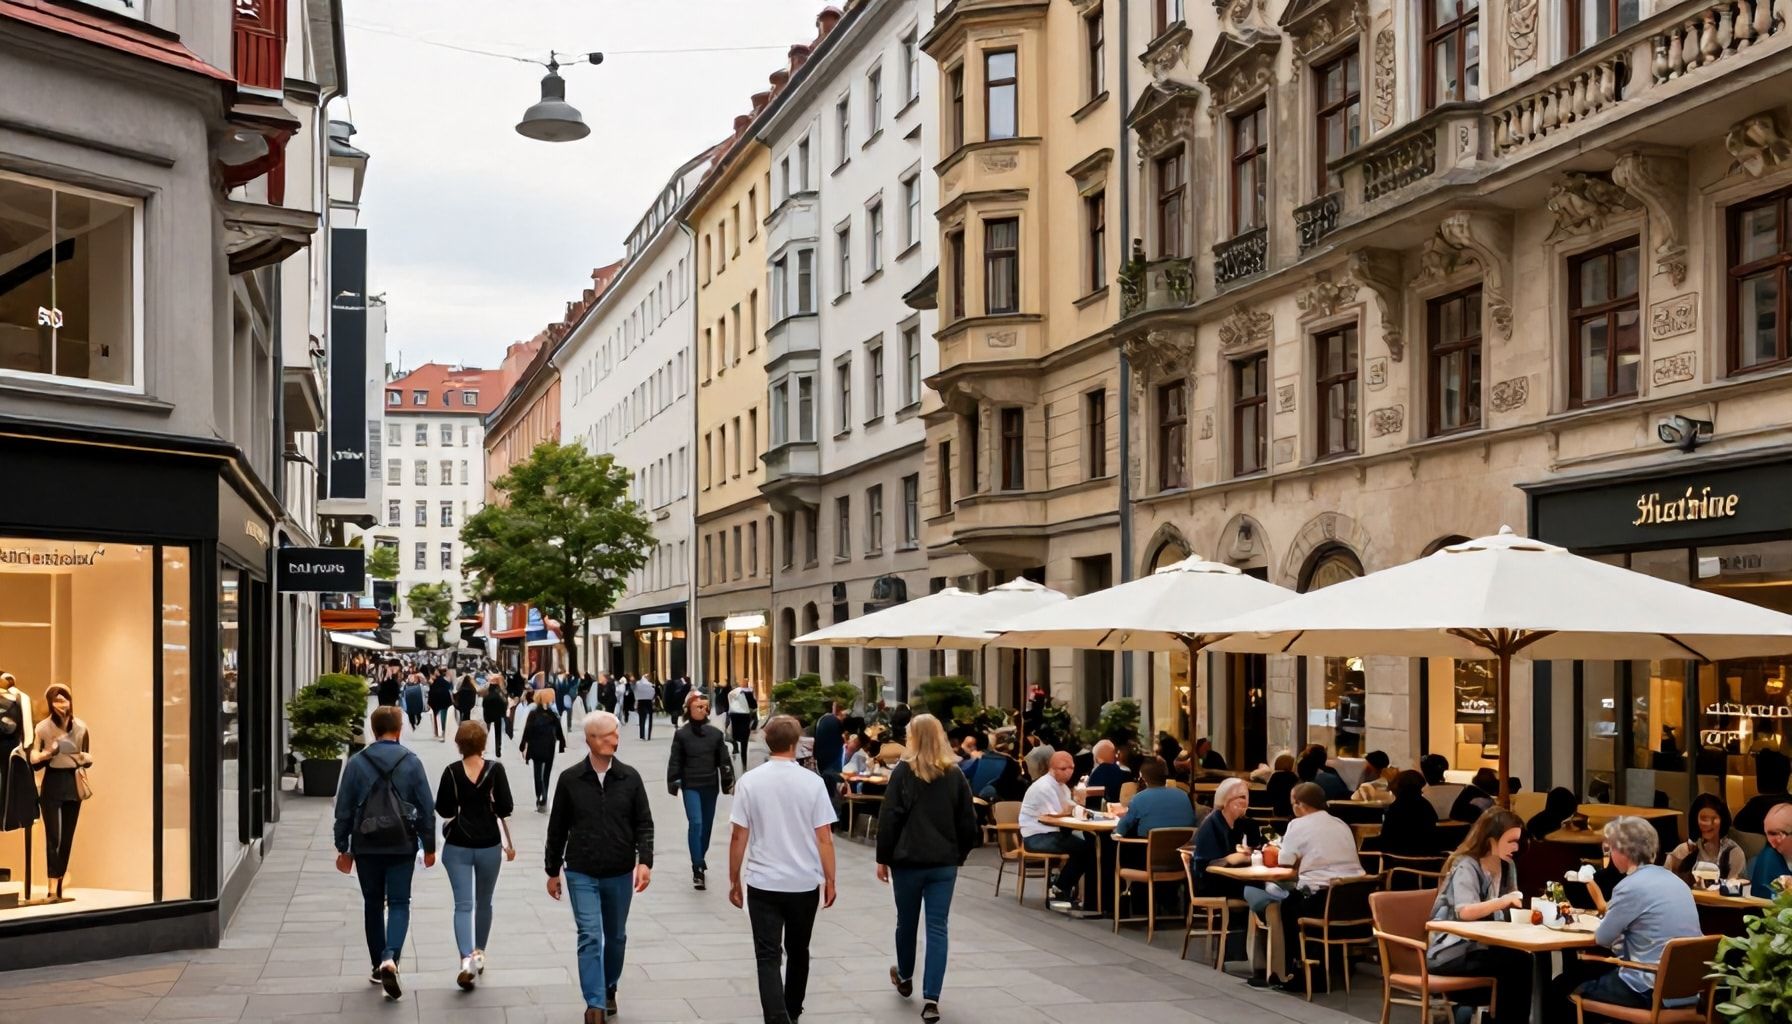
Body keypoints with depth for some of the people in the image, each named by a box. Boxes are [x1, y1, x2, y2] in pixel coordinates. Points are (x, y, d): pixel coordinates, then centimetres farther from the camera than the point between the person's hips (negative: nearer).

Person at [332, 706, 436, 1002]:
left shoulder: (356, 764, -2)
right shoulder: (411, 763, -3)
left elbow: (344, 810, 0)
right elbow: (426, 808, -2)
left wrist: (342, 848, 9)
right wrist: (429, 846, 7)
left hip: (366, 846, 1)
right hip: (402, 846, -1)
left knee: (372, 904, 14)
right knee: (399, 903, 4)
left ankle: (378, 966, 19)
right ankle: (390, 957, -18)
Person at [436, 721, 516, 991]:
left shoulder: (452, 772, -6)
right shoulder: (495, 769, -7)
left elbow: (443, 811, -4)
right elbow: (505, 809, -7)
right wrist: (509, 843, 4)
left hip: (457, 846, -1)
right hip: (489, 844, 1)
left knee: (463, 904, -2)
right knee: (484, 902, 18)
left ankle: (467, 958, -20)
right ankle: (479, 954, 30)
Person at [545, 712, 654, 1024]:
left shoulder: (630, 778, -1)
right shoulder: (570, 779, -3)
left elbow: (644, 823, 0)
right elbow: (557, 828, 4)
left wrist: (645, 861, -15)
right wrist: (553, 871, 8)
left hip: (620, 874, 2)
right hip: (581, 874, -2)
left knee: (615, 937, 15)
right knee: (590, 937, -10)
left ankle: (609, 989, 36)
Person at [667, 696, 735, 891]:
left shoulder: (716, 734, 3)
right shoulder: (681, 734, -2)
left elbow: (724, 760, 6)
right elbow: (675, 761, 0)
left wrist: (728, 781, 4)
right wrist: (673, 783, -4)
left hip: (710, 786, 3)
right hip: (691, 786, -3)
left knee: (707, 825, 13)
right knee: (695, 823, -14)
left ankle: (701, 857, 36)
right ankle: (698, 869, -13)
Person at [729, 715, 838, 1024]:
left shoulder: (749, 782, -6)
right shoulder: (812, 782, -7)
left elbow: (738, 837, -5)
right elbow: (824, 838, -6)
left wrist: (734, 880, 6)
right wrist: (830, 880, 5)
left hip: (762, 883, -1)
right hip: (805, 882, 1)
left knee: (768, 957, 0)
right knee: (798, 952, 20)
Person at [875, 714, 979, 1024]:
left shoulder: (903, 772, -8)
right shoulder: (956, 775, 2)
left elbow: (888, 819, -8)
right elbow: (968, 823, 4)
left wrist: (883, 858, 0)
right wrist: (959, 856, 16)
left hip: (908, 860, -2)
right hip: (944, 863, 2)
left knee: (907, 922, 18)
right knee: (937, 928, 1)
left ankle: (904, 977, 39)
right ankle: (931, 998, -8)